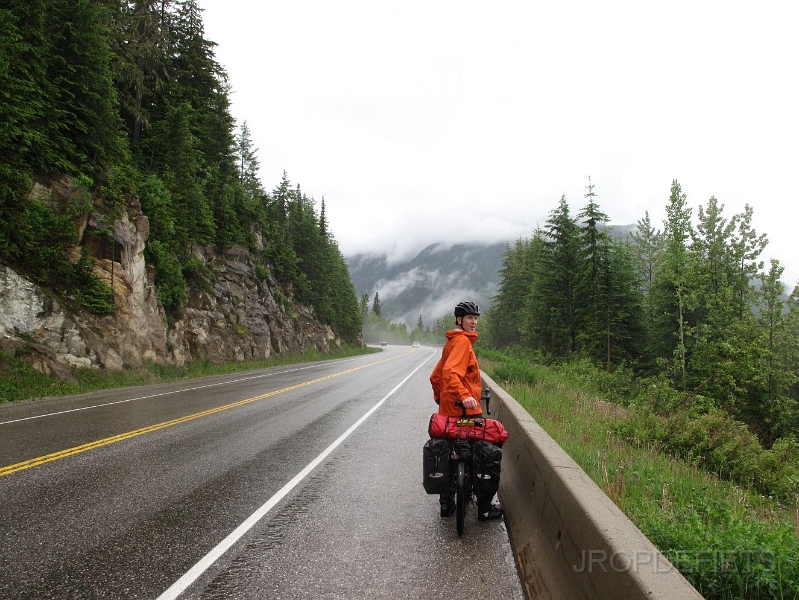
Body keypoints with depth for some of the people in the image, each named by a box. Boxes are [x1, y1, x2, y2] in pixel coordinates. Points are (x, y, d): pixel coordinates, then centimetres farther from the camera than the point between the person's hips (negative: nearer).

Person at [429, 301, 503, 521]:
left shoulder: (452, 342, 17)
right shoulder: (463, 340, -13)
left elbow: (436, 376, 22)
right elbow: (451, 372, -29)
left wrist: (440, 398, 28)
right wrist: (464, 395, -41)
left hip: (449, 410, 10)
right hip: (466, 411, -10)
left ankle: (446, 503, 23)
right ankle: (485, 508, 8)